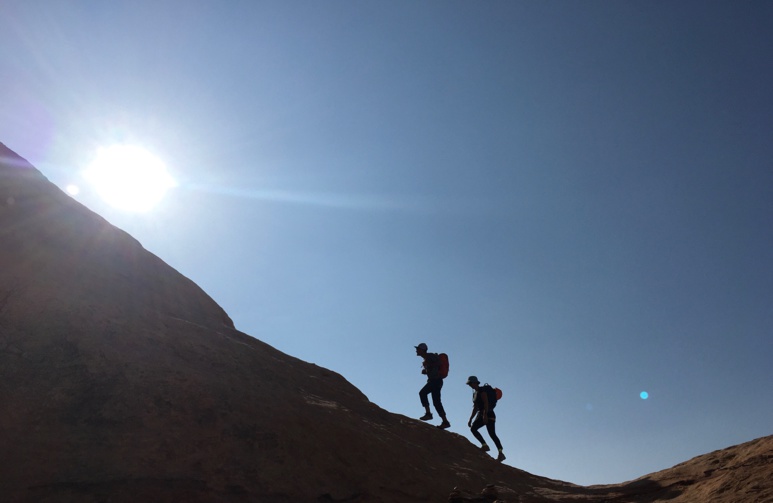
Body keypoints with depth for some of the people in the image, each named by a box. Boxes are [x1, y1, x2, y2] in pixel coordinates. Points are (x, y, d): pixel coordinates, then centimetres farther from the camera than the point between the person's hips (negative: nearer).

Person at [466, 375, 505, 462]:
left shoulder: (482, 391, -7)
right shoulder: (475, 393, 19)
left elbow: (486, 403, -19)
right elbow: (475, 408, 22)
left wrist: (485, 415, -28)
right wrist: (470, 419, 19)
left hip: (489, 414, -8)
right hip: (481, 414, 8)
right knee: (473, 428, -7)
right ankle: (484, 445, -12)